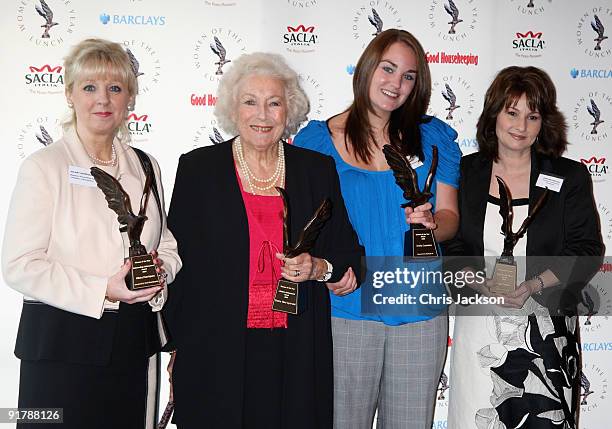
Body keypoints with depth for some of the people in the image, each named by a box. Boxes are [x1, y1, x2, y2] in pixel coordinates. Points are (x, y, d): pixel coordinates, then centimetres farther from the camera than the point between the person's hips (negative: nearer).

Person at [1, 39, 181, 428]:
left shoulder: (144, 166, 11)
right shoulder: (44, 166, -6)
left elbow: (167, 245, 19)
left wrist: (160, 269, -4)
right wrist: (103, 291, -18)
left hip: (135, 341, 5)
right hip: (63, 341, -5)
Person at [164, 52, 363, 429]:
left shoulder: (319, 169, 6)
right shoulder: (197, 168, 2)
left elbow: (349, 253, 11)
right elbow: (177, 260, 3)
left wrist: (319, 268, -11)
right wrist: (177, 349, 1)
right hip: (214, 355, -1)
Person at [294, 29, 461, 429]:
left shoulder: (433, 137, 8)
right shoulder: (317, 139, 2)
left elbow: (450, 216, 8)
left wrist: (430, 223, -15)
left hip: (420, 308, 2)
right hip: (346, 308, -2)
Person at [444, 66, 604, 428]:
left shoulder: (571, 177, 2)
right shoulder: (465, 173, 5)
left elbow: (587, 250, -2)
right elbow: (450, 244, 4)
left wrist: (533, 285, -16)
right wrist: (479, 282, -14)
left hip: (546, 324, -1)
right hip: (479, 323, 1)